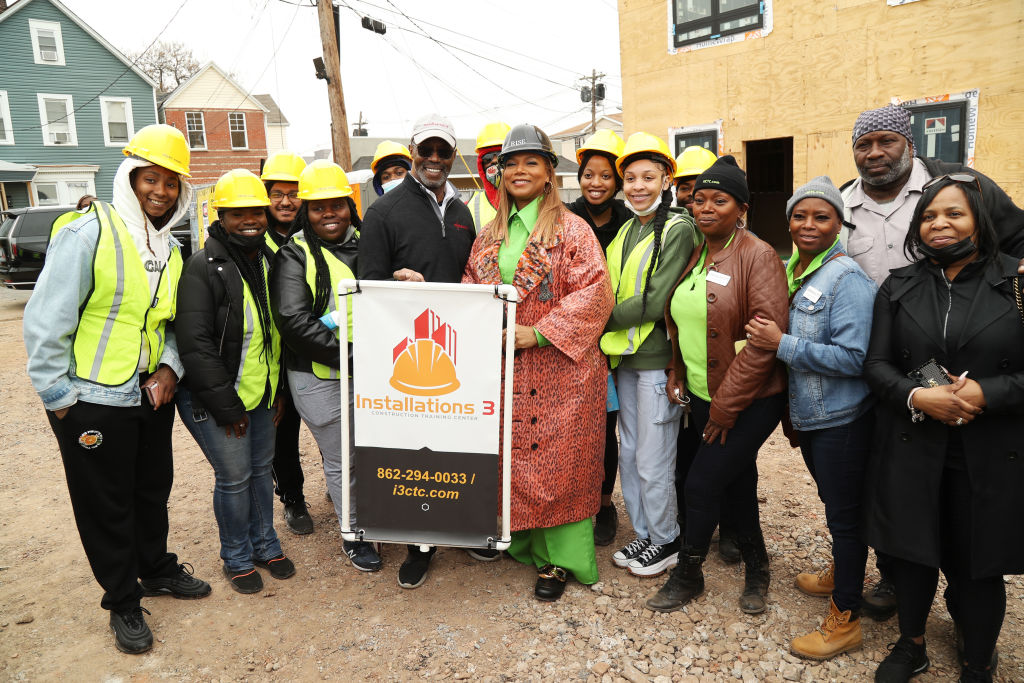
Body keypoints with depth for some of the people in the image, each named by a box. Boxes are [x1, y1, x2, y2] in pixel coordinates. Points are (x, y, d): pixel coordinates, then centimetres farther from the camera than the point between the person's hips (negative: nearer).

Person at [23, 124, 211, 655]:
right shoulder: (87, 234, -14)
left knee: (154, 489, 20)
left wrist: (169, 367, -2)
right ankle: (123, 602, 26)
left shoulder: (170, 249, 8)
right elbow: (46, 322, -15)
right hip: (94, 401, -6)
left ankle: (156, 569, 42)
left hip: (151, 394, 6)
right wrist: (58, 397, -12)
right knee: (106, 506, 9)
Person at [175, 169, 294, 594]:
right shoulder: (203, 267, -16)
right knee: (234, 477, 3)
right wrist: (226, 407, -17)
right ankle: (236, 558, 25)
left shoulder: (269, 261, 6)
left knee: (262, 468, 17)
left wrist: (279, 390, 10)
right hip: (215, 400, -6)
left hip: (261, 394, 7)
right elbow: (195, 344, -19)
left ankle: (265, 545, 35)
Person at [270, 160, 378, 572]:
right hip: (321, 378, -4)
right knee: (340, 460, 8)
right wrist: (347, 355, -21)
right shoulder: (295, 256, -6)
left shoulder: (365, 244, 9)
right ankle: (352, 534, 28)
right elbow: (293, 320, -16)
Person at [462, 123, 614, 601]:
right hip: (504, 370, 5)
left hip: (558, 370, -5)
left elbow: (595, 293, -14)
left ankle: (558, 557, 18)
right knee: (512, 457, 13)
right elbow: (471, 291, 16)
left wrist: (539, 332, -19)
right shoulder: (490, 235, 13)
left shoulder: (570, 229, -5)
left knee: (556, 461, 3)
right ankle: (519, 538, 31)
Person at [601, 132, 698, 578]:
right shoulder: (625, 231, 13)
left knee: (653, 462, 2)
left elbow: (654, 303, -18)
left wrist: (602, 320, -10)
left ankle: (665, 541, 22)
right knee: (629, 454, 16)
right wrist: (610, 336, -1)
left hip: (658, 360, -7)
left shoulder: (678, 230, -11)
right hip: (625, 359, 8)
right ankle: (643, 534, 32)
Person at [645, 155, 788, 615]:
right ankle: (756, 567, 38)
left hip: (749, 401, -7)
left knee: (702, 483, -4)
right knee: (736, 484, 18)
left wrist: (726, 404, -19)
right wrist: (676, 377, 6)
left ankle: (688, 574, 18)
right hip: (701, 397, 7)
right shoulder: (693, 257, 8)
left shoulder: (758, 257, -14)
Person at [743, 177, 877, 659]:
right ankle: (841, 575, 47)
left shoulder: (846, 277, -18)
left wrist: (782, 344, -24)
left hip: (842, 419, -7)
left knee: (844, 513, 5)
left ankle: (845, 618, 21)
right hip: (807, 414, 7)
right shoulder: (788, 270, 5)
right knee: (832, 501, 25)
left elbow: (853, 357, -24)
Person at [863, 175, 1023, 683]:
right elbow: (876, 364, 2)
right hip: (912, 450, 2)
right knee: (913, 552, 13)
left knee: (978, 564, 10)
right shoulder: (899, 287, 4)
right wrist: (916, 396, -16)